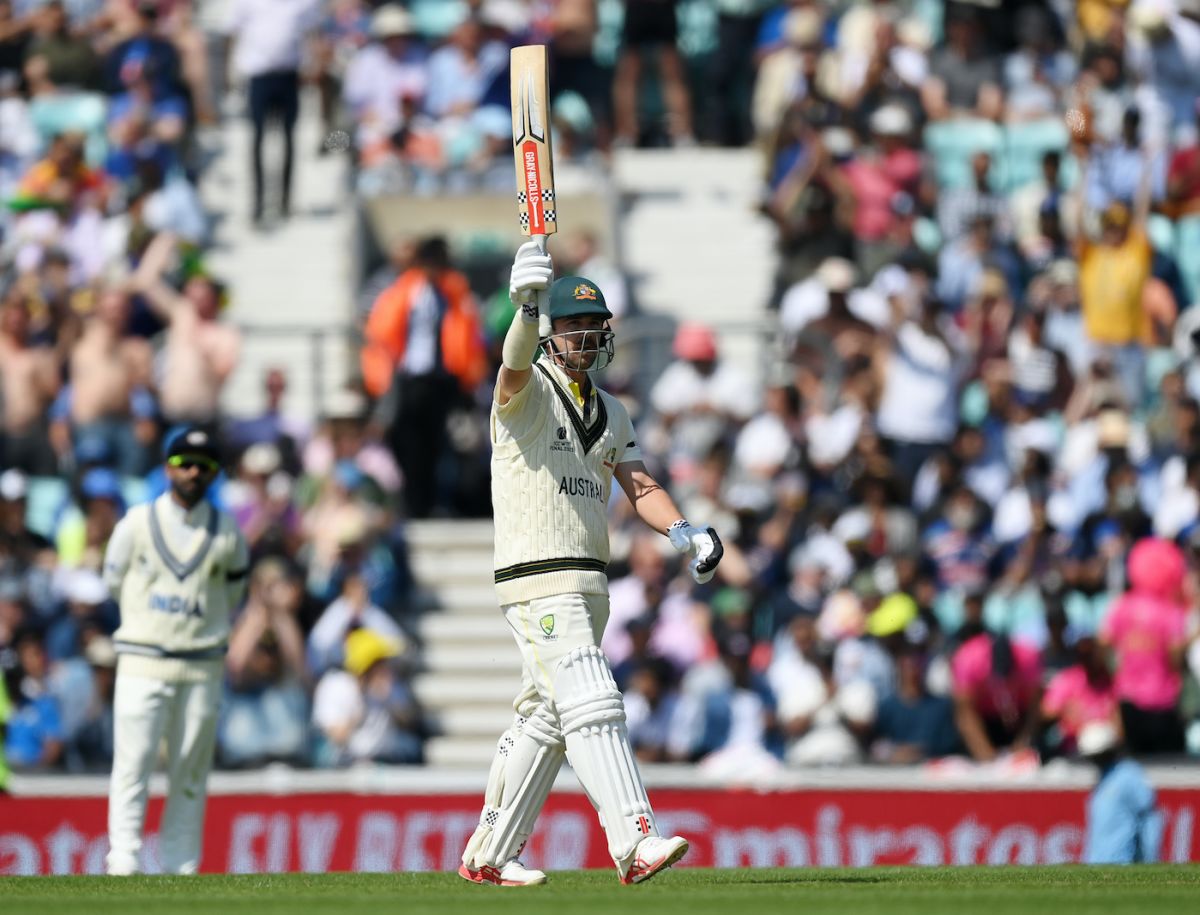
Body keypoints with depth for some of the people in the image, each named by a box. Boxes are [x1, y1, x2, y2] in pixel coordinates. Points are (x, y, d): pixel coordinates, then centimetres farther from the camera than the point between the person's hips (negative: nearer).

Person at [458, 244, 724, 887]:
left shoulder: (612, 413, 17)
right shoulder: (529, 392, -6)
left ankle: (488, 855, 21)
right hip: (537, 579, -8)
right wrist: (528, 306, -51)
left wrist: (681, 533, -11)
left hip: (589, 584, 8)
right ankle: (634, 845, -27)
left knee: (545, 718, 12)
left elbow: (637, 484, 8)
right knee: (591, 705, -18)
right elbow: (516, 363, -30)